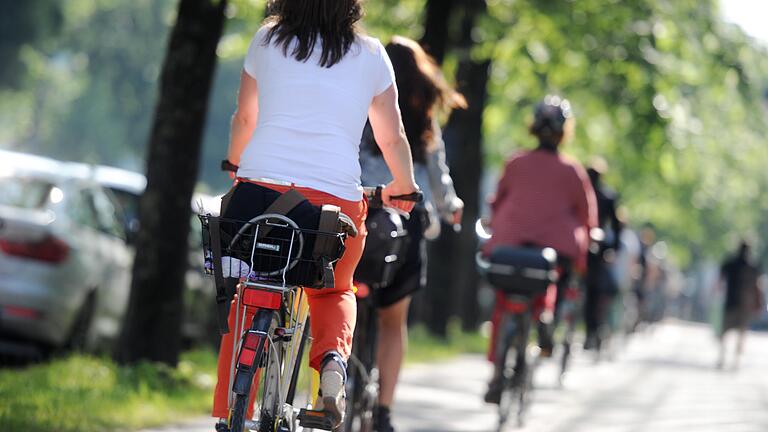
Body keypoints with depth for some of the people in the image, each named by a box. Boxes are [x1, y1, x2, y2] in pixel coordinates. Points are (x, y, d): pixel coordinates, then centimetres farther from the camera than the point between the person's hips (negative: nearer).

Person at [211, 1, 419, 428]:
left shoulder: (266, 41, 11)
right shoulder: (371, 55, 9)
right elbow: (393, 139, 15)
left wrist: (237, 164, 45)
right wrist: (404, 189, 34)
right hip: (337, 195, 0)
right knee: (334, 292, 26)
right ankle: (333, 357, -4)